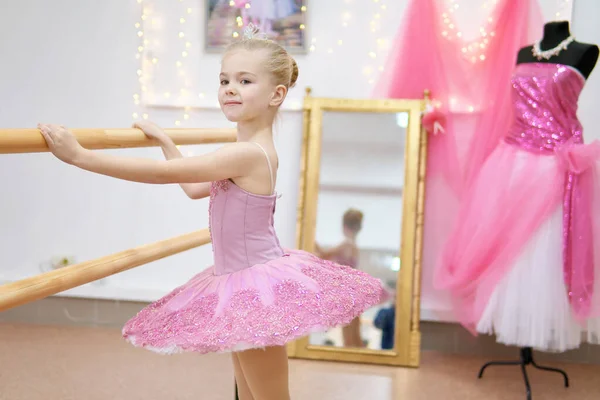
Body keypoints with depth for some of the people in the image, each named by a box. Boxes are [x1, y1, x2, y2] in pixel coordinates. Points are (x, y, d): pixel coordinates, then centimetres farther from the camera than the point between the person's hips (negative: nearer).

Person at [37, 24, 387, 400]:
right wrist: (164, 139, 26)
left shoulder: (247, 154, -24)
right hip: (245, 285, 10)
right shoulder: (256, 151, 6)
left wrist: (79, 154, -25)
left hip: (256, 289, -10)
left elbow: (164, 173, -26)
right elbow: (195, 188, 21)